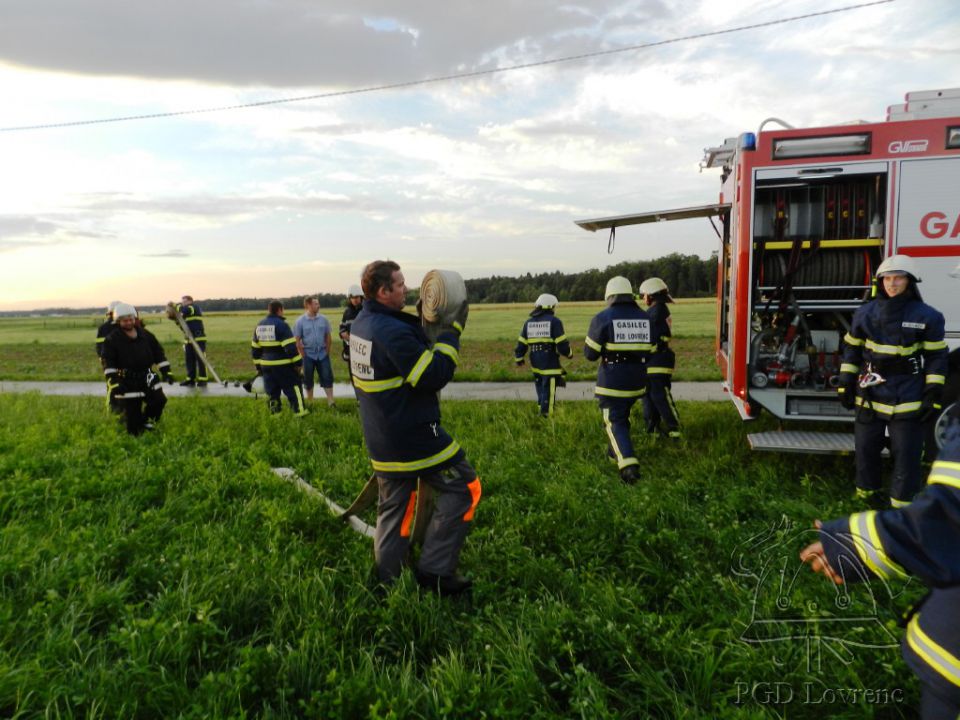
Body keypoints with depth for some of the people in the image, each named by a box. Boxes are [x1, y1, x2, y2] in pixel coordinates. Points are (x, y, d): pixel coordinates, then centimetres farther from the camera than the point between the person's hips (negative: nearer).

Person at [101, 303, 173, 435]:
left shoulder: (146, 335, 8)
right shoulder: (112, 339, -4)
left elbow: (158, 354, 13)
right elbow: (108, 363, -9)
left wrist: (166, 371, 6)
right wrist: (113, 380, -20)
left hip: (147, 377, 4)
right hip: (127, 382, -4)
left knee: (159, 400, -9)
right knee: (132, 413, -2)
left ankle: (146, 420, 16)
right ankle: (134, 434, 17)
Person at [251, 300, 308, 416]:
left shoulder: (259, 325, 9)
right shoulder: (281, 324, -15)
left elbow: (255, 349, 13)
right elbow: (290, 346, -19)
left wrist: (258, 366, 20)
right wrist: (298, 362, -12)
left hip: (266, 365, 6)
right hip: (283, 365, -6)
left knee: (272, 390, 14)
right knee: (293, 387, 5)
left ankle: (275, 412, 18)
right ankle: (300, 411, 6)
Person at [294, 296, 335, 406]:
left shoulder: (323, 319, -1)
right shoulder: (300, 321, -7)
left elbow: (328, 336, 5)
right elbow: (297, 340, -5)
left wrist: (327, 351, 1)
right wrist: (303, 355, -7)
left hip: (322, 354, 2)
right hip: (308, 355, -1)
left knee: (327, 377, 0)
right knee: (308, 379, 10)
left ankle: (331, 402, 7)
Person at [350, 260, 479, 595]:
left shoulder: (360, 324, 6)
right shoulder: (394, 332, -24)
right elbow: (434, 376, -22)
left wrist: (421, 317, 10)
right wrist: (452, 331, -15)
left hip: (380, 439, 9)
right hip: (413, 438, -9)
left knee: (394, 506, 19)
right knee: (464, 487, 3)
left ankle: (387, 579, 27)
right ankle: (435, 570, 6)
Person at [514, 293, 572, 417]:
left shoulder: (528, 322, 8)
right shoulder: (554, 321, -9)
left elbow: (521, 344, 10)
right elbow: (562, 344, -11)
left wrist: (518, 359, 24)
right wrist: (569, 353, 8)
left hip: (536, 365, 6)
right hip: (550, 365, -6)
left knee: (541, 392, 19)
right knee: (548, 393, -1)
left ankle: (542, 412, 26)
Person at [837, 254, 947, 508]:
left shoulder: (927, 316, -5)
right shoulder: (865, 313, 1)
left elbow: (936, 357, -2)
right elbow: (851, 349, 8)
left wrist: (933, 395, -6)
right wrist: (846, 384, 4)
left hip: (907, 398, -2)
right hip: (870, 395, 2)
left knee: (906, 453, 3)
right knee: (866, 447, 13)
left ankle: (903, 503, 17)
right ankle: (867, 491, 32)